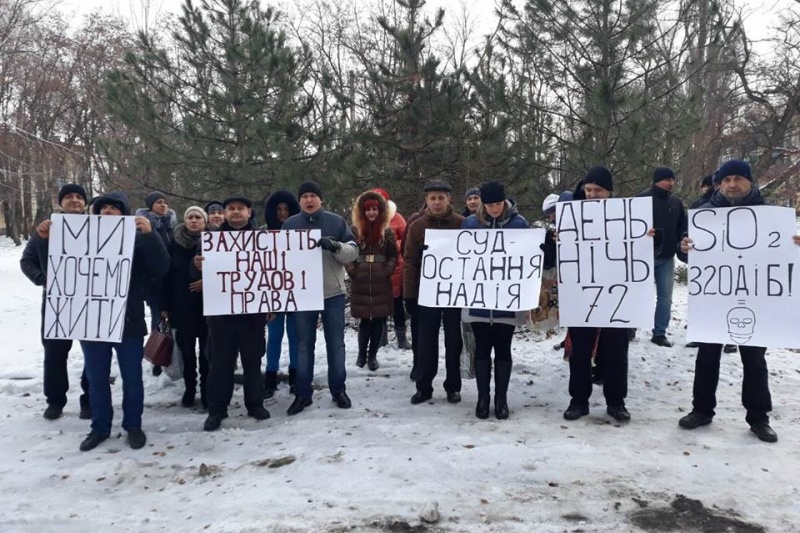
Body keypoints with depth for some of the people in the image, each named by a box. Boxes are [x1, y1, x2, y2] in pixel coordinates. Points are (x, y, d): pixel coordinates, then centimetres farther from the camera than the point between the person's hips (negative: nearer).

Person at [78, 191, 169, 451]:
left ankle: (133, 425, 23)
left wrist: (150, 235, -23)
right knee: (96, 379, 11)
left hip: (128, 320, -2)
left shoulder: (137, 238, 0)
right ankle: (100, 427, 26)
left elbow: (160, 268, -12)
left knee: (132, 377, 8)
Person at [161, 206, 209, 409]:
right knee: (187, 349, 8)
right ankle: (189, 389, 22)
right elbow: (167, 275, 3)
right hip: (181, 306, 2)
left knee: (207, 350, 2)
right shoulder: (175, 243, 3)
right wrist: (165, 305, 0)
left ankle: (206, 390, 13)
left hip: (207, 305, -1)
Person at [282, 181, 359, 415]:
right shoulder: (290, 225, 4)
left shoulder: (336, 222, 1)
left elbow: (353, 252, -2)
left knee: (335, 343, 8)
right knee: (304, 345, 7)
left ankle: (338, 389, 21)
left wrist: (335, 246, -22)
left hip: (333, 292, 0)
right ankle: (302, 393, 16)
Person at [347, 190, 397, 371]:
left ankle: (372, 355, 19)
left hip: (381, 284, 1)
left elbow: (393, 255, 6)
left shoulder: (387, 231, 6)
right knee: (365, 320, 1)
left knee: (379, 320, 4)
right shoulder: (355, 230, 2)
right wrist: (353, 272, -6)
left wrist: (386, 271, -5)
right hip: (360, 284, -1)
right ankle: (361, 354, 21)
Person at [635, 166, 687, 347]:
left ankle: (659, 333, 14)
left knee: (665, 297, 6)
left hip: (667, 258, 5)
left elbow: (683, 227, 16)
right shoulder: (642, 199, -6)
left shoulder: (676, 202, 11)